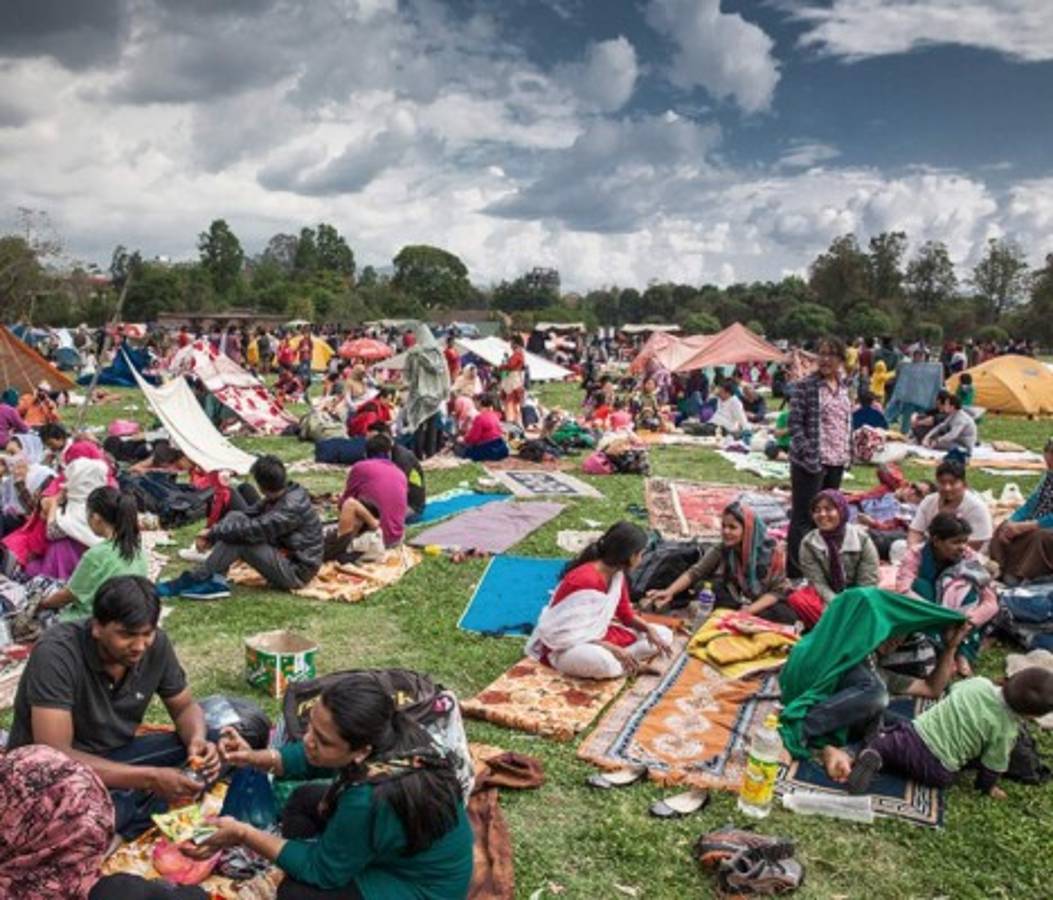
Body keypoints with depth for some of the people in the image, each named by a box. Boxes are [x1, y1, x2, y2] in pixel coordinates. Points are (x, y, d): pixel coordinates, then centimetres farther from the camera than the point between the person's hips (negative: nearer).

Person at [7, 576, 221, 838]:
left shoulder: (156, 644, -13)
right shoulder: (57, 653, -28)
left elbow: (184, 706, 2)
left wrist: (198, 739, -23)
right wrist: (150, 778, -37)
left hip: (116, 757, 5)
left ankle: (127, 830, -15)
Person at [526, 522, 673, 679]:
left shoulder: (617, 573, -3)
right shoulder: (584, 581, -29)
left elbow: (625, 613, 11)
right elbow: (567, 636, -27)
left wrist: (649, 629, -9)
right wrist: (612, 649, -28)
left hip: (599, 635, 9)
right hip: (565, 647, -9)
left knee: (664, 635, 3)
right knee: (602, 660, -43)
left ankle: (615, 661, -12)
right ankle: (634, 666, -12)